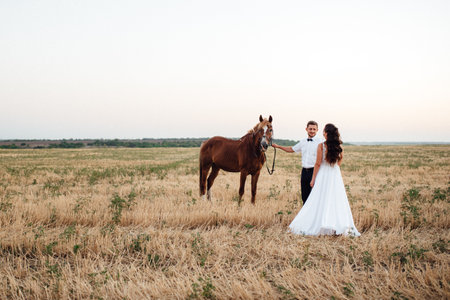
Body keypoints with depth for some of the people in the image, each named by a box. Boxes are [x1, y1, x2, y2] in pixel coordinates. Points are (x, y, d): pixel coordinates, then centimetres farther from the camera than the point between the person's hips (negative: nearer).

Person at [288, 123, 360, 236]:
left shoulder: (321, 146, -12)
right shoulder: (338, 146, 0)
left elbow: (318, 164, -10)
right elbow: (340, 161, 12)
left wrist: (313, 179, -3)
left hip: (323, 174, -4)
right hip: (336, 175, 4)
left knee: (321, 201, 3)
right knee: (337, 201, 7)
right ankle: (340, 225, 3)